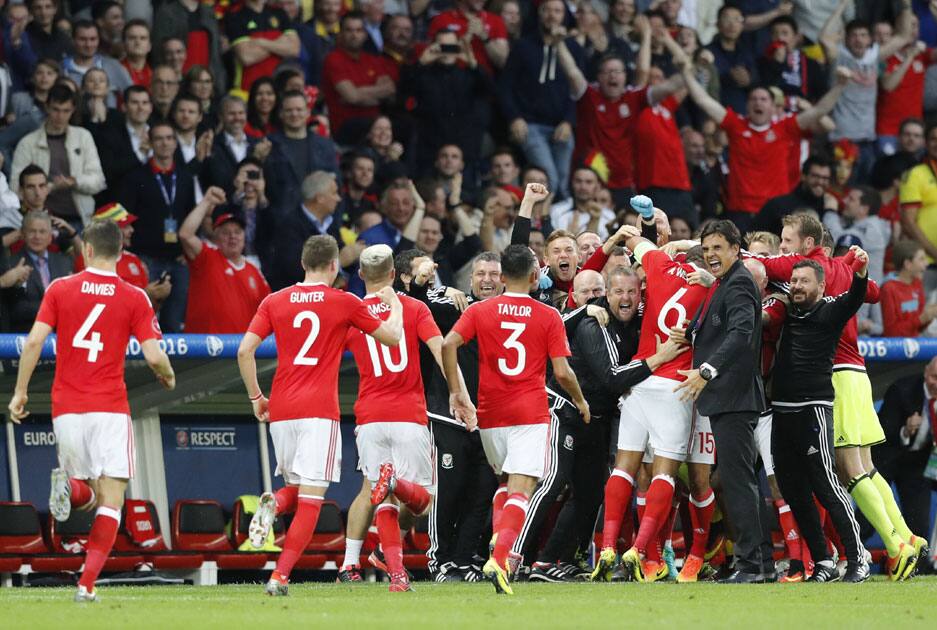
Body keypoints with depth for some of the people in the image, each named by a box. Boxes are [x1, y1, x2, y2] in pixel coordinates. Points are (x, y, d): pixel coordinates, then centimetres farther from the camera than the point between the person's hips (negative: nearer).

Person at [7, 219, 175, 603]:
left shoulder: (60, 289, 3)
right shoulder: (134, 298, 0)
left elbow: (34, 341, -5)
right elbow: (154, 356, -6)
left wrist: (20, 391, 3)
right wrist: (168, 377, 16)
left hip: (66, 409, 2)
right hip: (110, 409, -2)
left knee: (89, 495, 17)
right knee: (111, 498, -1)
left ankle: (67, 484, -20)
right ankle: (87, 584, -15)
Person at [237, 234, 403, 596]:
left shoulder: (274, 301, 8)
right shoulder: (345, 303, 1)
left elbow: (245, 350, 0)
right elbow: (393, 338, 10)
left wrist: (255, 397, 11)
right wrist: (394, 304, 29)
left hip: (281, 410, 4)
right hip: (319, 410, -4)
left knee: (295, 488, 20)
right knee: (311, 498, -4)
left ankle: (273, 506, -16)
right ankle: (280, 577, -16)